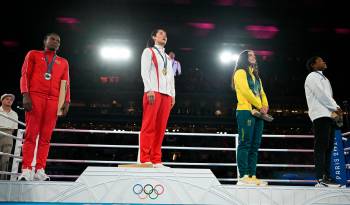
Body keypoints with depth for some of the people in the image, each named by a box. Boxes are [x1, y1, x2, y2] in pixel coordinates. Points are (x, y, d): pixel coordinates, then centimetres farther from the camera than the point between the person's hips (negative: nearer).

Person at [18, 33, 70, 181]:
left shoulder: (63, 62, 23)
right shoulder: (33, 54, 17)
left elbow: (66, 84, 16)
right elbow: (25, 75, 7)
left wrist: (66, 101, 0)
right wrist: (25, 95, -9)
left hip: (53, 101, 2)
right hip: (35, 97, -2)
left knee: (46, 137, -3)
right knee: (31, 134, -7)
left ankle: (40, 171, -4)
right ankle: (26, 171, -8)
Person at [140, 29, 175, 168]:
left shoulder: (168, 57, 28)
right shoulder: (148, 51, 9)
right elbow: (144, 71, -4)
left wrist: (173, 95, 11)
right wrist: (150, 90, -16)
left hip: (166, 94, 6)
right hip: (153, 92, -6)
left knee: (160, 128, 1)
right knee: (149, 126, -10)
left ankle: (156, 160, 1)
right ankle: (145, 159, -9)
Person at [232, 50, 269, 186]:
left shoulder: (256, 75, 27)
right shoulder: (240, 73, 1)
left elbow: (261, 92, 19)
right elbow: (246, 91, -11)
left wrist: (265, 106, 0)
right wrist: (260, 106, -11)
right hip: (245, 112, -8)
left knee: (255, 146, 4)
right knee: (245, 144, -11)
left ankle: (252, 176, 6)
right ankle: (243, 177, -12)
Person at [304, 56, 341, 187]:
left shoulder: (323, 78, 30)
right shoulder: (312, 76, 2)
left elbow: (328, 96, 21)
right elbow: (321, 94, -10)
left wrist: (336, 108, 4)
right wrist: (336, 108, -6)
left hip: (328, 115, 9)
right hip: (320, 115, -9)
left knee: (328, 146, 3)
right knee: (321, 146, -14)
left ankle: (326, 177, 4)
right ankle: (321, 178, -18)